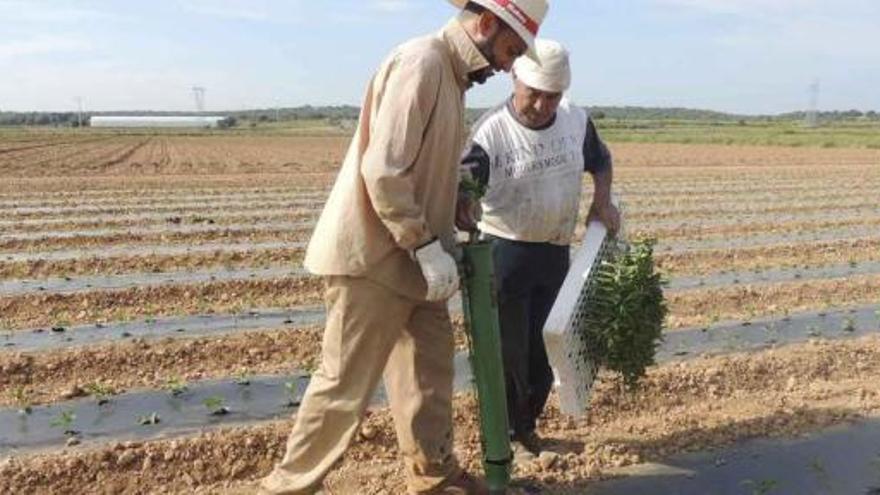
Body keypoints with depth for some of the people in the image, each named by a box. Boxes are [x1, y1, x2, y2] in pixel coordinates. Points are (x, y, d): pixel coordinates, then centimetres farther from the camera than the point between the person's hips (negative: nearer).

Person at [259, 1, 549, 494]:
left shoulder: (450, 73, 13)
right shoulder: (421, 61, -17)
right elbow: (383, 171, -24)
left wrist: (447, 237, 9)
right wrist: (428, 247, -20)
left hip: (409, 256, 10)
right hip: (373, 258, -9)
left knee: (430, 368, 16)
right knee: (346, 384, 1)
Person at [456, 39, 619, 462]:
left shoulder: (577, 122, 1)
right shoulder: (490, 132, -17)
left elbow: (600, 160, 20)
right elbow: (461, 188, -21)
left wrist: (602, 201, 4)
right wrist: (463, 210, -44)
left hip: (555, 253, 5)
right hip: (505, 252, -5)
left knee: (545, 348, 13)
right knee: (508, 351, 1)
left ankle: (527, 425, 35)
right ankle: (504, 434, 22)